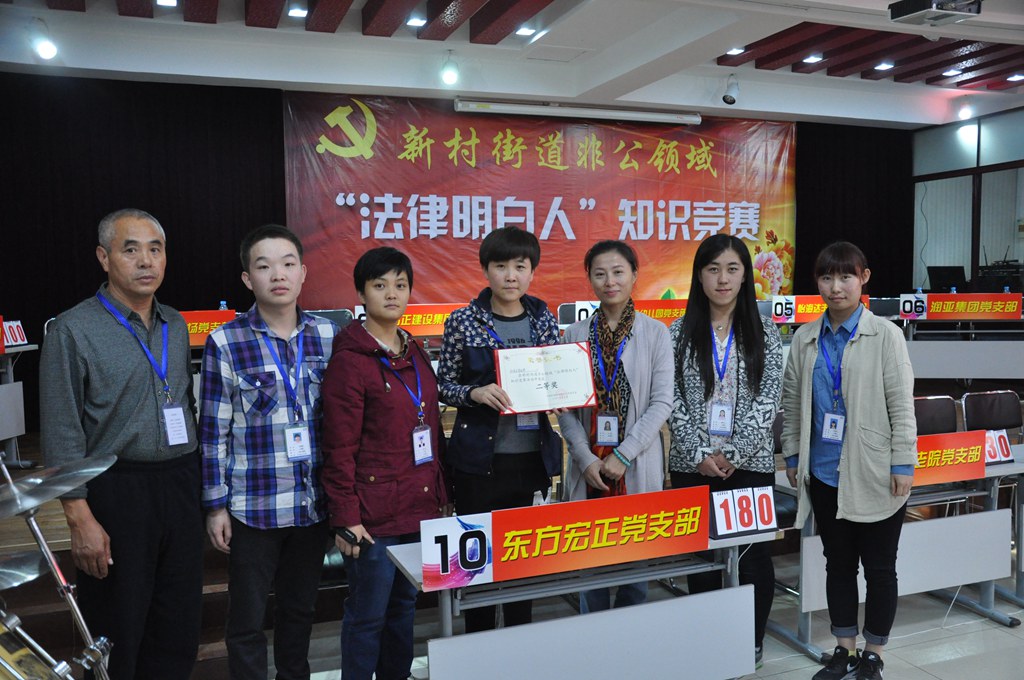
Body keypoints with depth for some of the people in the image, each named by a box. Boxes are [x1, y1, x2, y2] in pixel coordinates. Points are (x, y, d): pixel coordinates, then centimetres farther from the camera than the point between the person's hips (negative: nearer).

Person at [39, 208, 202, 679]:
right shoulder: (73, 330, -8)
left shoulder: (176, 326, 10)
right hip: (117, 492, -5)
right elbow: (61, 436, -10)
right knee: (117, 639, 8)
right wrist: (80, 519, -14)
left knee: (179, 636, 13)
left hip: (180, 486, 5)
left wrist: (198, 483, 14)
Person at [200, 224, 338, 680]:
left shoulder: (328, 336, 1)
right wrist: (216, 505, -5)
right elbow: (213, 431, -5)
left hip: (314, 502, 3)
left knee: (300, 609, 19)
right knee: (247, 620, 9)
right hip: (253, 505, -3)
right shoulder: (225, 343, -8)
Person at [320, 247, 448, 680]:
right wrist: (346, 518, -15)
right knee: (368, 615, 4)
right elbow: (339, 449, -13)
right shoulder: (350, 359, -11)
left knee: (404, 605, 18)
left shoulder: (415, 354, 11)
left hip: (420, 509, 7)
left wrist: (440, 494, 15)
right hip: (374, 515, -7)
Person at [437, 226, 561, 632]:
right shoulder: (463, 322, -3)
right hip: (480, 458, -3)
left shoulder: (545, 320, 5)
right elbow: (443, 385, -1)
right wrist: (474, 393, -19)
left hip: (533, 457, 3)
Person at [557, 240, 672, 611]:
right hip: (589, 468, 1)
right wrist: (586, 458, -8)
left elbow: (662, 403, -4)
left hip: (638, 468, -1)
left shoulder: (655, 333, 2)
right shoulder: (575, 334, 5)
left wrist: (622, 456, -11)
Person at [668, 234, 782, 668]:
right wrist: (700, 453, -10)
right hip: (693, 466, 1)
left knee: (752, 554, 6)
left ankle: (752, 644, 25)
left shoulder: (764, 333, 3)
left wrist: (734, 454, -12)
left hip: (750, 465, 0)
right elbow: (673, 400, -1)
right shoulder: (679, 333, 3)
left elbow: (768, 398, -4)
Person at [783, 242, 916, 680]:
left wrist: (902, 464, -10)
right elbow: (792, 402, 10)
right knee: (838, 563, 14)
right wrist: (792, 455, 9)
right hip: (825, 474, 4)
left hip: (874, 475, -4)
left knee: (879, 566, 8)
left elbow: (901, 403, -7)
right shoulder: (805, 339, 5)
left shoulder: (885, 335, -6)